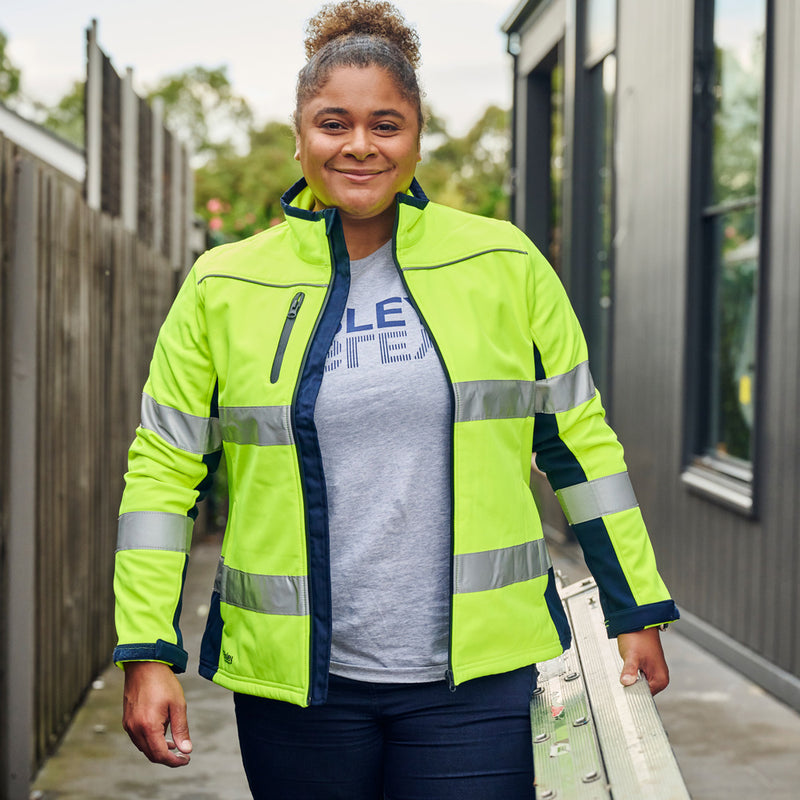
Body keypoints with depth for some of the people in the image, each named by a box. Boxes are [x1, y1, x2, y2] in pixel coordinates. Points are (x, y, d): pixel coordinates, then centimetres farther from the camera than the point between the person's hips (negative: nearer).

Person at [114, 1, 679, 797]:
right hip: (297, 681, 1)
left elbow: (580, 440, 8)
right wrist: (147, 653, -2)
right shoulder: (223, 286, 1)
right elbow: (163, 469, 4)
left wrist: (635, 612, 10)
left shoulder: (505, 265, 2)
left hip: (480, 675, 0)